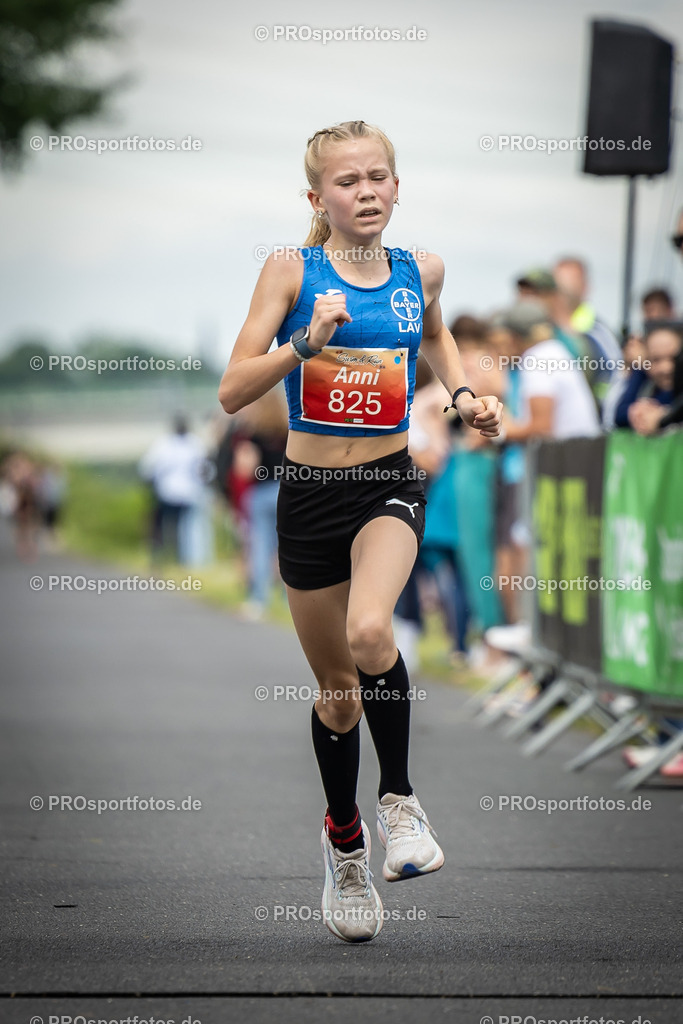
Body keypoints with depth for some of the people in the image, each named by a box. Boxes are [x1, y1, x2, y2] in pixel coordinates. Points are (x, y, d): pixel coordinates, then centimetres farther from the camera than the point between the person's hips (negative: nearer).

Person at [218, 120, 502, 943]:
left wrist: (463, 393, 8)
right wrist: (308, 341, -25)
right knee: (336, 684, 12)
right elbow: (232, 392, -12)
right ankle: (344, 837, 36)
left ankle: (397, 798, -7)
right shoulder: (292, 270, -8)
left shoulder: (420, 271, 1)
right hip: (309, 495, 0)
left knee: (369, 632, -29)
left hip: (391, 486, 0)